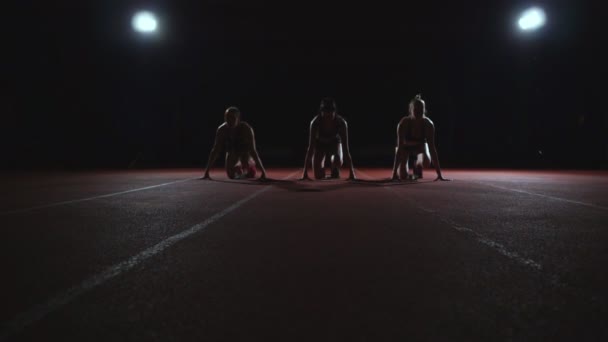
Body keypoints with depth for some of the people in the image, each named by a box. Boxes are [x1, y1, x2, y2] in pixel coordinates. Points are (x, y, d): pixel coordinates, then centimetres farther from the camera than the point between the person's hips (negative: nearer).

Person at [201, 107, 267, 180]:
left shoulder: (246, 128, -37)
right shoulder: (221, 129, -30)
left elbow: (252, 150, -39)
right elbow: (215, 151, -28)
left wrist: (263, 171, -45)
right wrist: (206, 172, -32)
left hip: (245, 149, -2)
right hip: (232, 150, 2)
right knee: (231, 175, -7)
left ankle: (252, 164, 21)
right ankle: (238, 166, 30)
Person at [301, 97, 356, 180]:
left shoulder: (341, 123, -33)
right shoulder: (315, 122, -34)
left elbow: (346, 149, -32)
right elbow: (311, 148, -33)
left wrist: (352, 172, -37)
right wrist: (305, 173, -37)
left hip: (335, 143, 0)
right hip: (320, 143, 0)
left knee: (337, 161, -33)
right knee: (318, 176, -9)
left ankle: (335, 174, 4)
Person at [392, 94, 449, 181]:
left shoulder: (428, 124, -30)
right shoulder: (403, 123, -33)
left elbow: (432, 148, -31)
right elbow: (400, 148, -35)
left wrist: (439, 174, -35)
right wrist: (394, 173, -41)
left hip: (420, 146, 1)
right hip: (405, 147, -1)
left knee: (426, 162, -34)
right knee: (402, 176, -21)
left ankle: (417, 165, 5)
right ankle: (406, 170, 18)